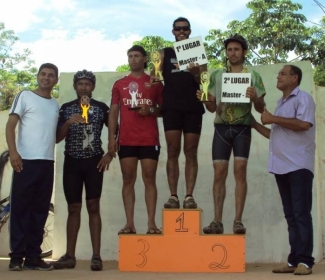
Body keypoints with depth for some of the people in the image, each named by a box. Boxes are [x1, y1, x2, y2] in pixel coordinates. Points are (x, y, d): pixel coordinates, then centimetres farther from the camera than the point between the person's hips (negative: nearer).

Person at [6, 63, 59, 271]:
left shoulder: (56, 105, 19)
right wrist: (13, 152, -16)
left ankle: (33, 256, 10)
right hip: (26, 160, -5)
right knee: (20, 207, -3)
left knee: (40, 209, 5)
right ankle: (17, 256, 1)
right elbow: (10, 125, -4)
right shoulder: (25, 96, 3)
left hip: (47, 162, 5)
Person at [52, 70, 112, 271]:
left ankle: (96, 256, -5)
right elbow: (57, 138, 3)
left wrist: (110, 155, -6)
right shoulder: (66, 108, 7)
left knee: (93, 207, -4)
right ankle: (70, 255, 8)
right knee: (73, 208, 4)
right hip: (72, 162, 2)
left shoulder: (101, 108, 4)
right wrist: (68, 123, -14)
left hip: (94, 161, -2)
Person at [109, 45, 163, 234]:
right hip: (126, 140, 2)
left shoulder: (155, 83, 8)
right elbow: (114, 112, 10)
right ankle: (130, 223, 3)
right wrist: (111, 137, 1)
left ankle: (151, 223, -2)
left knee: (149, 179, -3)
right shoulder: (119, 84, 12)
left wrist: (150, 110, -12)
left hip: (149, 140, -1)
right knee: (128, 180, 1)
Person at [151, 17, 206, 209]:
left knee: (191, 152, -1)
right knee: (173, 152, -3)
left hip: (193, 108, 0)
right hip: (172, 107, 0)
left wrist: (195, 73, -18)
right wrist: (154, 78, -19)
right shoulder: (164, 54, 14)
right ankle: (173, 196, -2)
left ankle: (190, 196, -2)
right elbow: (154, 75, 4)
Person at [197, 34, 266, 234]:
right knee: (219, 174, -2)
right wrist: (205, 100, -8)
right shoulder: (216, 75, 13)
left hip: (242, 128, -2)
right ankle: (217, 221, 0)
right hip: (221, 128, 2)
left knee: (240, 171, -10)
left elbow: (261, 108, 4)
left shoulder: (253, 76, 7)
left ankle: (238, 221, -6)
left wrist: (255, 98, -17)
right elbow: (212, 107, 13)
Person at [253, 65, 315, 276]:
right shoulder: (281, 103, 23)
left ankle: (305, 261, -8)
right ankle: (294, 260, 8)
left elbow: (304, 124, -19)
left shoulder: (303, 98, -2)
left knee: (301, 213, -9)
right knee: (291, 215, 6)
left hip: (299, 166, -8)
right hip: (281, 167, 8)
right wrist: (255, 124, 20)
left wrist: (273, 119, -12)